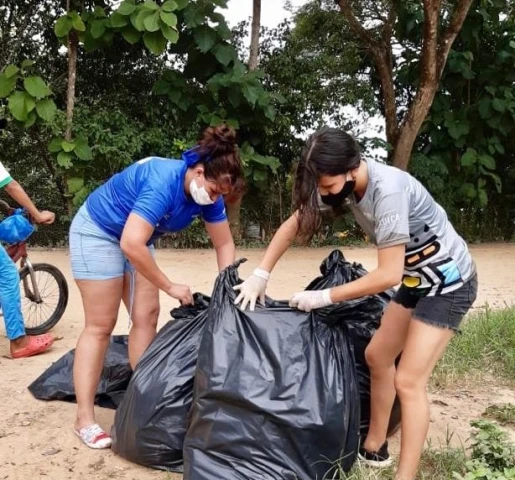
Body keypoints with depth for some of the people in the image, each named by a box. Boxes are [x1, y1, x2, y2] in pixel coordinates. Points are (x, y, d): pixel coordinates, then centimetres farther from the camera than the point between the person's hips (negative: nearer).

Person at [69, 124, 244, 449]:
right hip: (97, 231, -7)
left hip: (136, 240, 8)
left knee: (147, 317, 0)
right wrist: (170, 286, -32)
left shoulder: (207, 194, -12)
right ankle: (85, 420, -1)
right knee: (101, 326, -8)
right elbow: (131, 244, -42)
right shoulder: (163, 183, -36)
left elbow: (224, 243, -3)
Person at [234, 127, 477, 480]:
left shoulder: (388, 190, -34)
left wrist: (324, 298, -25)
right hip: (417, 278, 9)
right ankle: (374, 448, 29)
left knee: (408, 381, -10)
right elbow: (294, 224, 0)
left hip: (449, 282, -8)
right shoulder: (345, 182, -9)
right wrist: (261, 275, -6)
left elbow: (388, 275, -32)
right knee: (378, 357, 13)